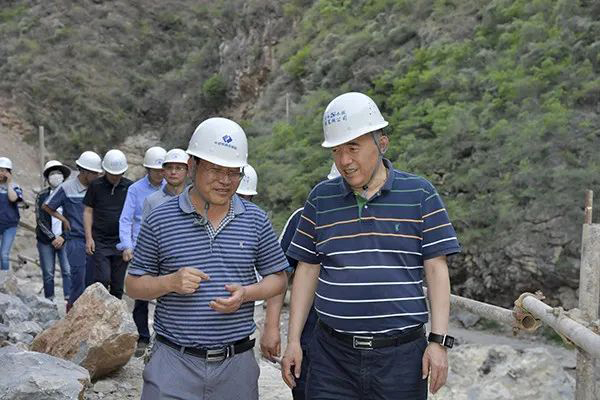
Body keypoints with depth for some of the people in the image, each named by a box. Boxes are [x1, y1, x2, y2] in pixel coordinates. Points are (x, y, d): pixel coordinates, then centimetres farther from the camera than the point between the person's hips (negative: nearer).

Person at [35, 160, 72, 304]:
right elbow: (40, 220, 0)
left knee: (68, 271, -9)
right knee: (48, 274, 2)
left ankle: (69, 301, -8)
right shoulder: (42, 195, 5)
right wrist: (53, 238, -7)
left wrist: (63, 237, -7)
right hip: (46, 240, 1)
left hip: (64, 239, 0)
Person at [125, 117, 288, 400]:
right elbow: (134, 285, 5)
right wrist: (170, 282, -15)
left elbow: (278, 278, 9)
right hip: (174, 360, -1)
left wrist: (245, 293, -11)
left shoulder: (256, 220, 4)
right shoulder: (160, 220, -1)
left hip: (237, 363, 2)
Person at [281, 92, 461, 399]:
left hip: (401, 354, -1)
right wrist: (293, 341, 5)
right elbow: (307, 270, 9)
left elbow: (436, 270, -1)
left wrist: (438, 341, -7)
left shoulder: (419, 195, -1)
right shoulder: (321, 198, 5)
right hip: (332, 354, 2)